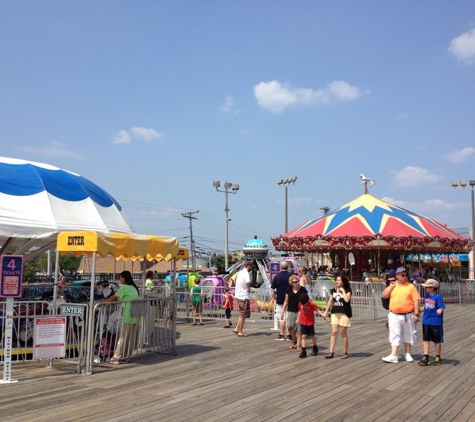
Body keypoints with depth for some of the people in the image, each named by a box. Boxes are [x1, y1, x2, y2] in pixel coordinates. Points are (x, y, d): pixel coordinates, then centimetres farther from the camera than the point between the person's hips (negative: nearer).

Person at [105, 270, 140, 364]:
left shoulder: (124, 287, -8)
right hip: (135, 316, 7)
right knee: (131, 336, 11)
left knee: (122, 337, -2)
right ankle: (127, 356, 18)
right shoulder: (134, 287, 14)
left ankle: (117, 357, 2)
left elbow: (113, 297, -3)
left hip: (127, 316, -7)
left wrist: (103, 302, 12)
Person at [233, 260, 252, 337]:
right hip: (244, 296, -9)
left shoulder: (240, 272, 13)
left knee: (242, 314, 19)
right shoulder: (245, 273, -17)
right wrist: (248, 289, -19)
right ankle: (240, 332, 4)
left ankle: (237, 329, 20)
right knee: (243, 315, -1)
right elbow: (248, 282, -38)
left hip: (239, 295, 10)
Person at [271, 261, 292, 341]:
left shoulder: (277, 277, -3)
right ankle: (289, 335, 5)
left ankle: (281, 335, 10)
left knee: (282, 318, 8)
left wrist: (274, 299, 9)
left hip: (280, 300, 0)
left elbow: (272, 289, 0)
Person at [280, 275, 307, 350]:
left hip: (300, 311, -2)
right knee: (290, 327, -2)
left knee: (299, 328, -2)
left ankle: (298, 345, 7)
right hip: (290, 311, 2)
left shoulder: (303, 289, -2)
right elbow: (286, 301, 12)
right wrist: (282, 311, 9)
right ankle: (294, 340, 24)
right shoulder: (289, 290, 5)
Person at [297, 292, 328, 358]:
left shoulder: (311, 304, -15)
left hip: (310, 323, -2)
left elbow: (318, 310, -14)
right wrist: (298, 319, 11)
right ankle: (303, 351, -1)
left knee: (312, 336, 11)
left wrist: (323, 315, -28)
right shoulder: (300, 304, -4)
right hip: (303, 323, 2)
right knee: (303, 336, -3)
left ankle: (315, 349, 30)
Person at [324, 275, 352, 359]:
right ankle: (331, 352, 2)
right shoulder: (333, 291, 9)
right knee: (334, 332, 1)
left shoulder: (347, 290, -5)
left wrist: (342, 290, -15)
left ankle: (345, 352, 14)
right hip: (335, 313, 4)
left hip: (344, 314, -4)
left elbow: (347, 300, -23)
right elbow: (330, 301, 12)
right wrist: (325, 312, 6)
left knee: (343, 333, 2)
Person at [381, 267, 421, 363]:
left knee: (408, 334, 11)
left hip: (408, 315, -1)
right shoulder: (392, 286, 6)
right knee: (394, 335, -3)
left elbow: (416, 301, -5)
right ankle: (393, 356, -5)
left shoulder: (410, 286, -3)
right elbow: (384, 296, -3)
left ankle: (407, 354, 26)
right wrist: (392, 285, -8)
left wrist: (416, 314, -11)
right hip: (394, 316, 1)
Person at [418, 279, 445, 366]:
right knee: (426, 339, 7)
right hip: (426, 321, 6)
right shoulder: (426, 296, 4)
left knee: (437, 340, 9)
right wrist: (420, 310, 27)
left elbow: (441, 308, -20)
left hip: (436, 322, -6)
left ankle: (438, 358, 23)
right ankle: (425, 357, 12)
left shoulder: (438, 297, -16)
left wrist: (439, 311, -40)